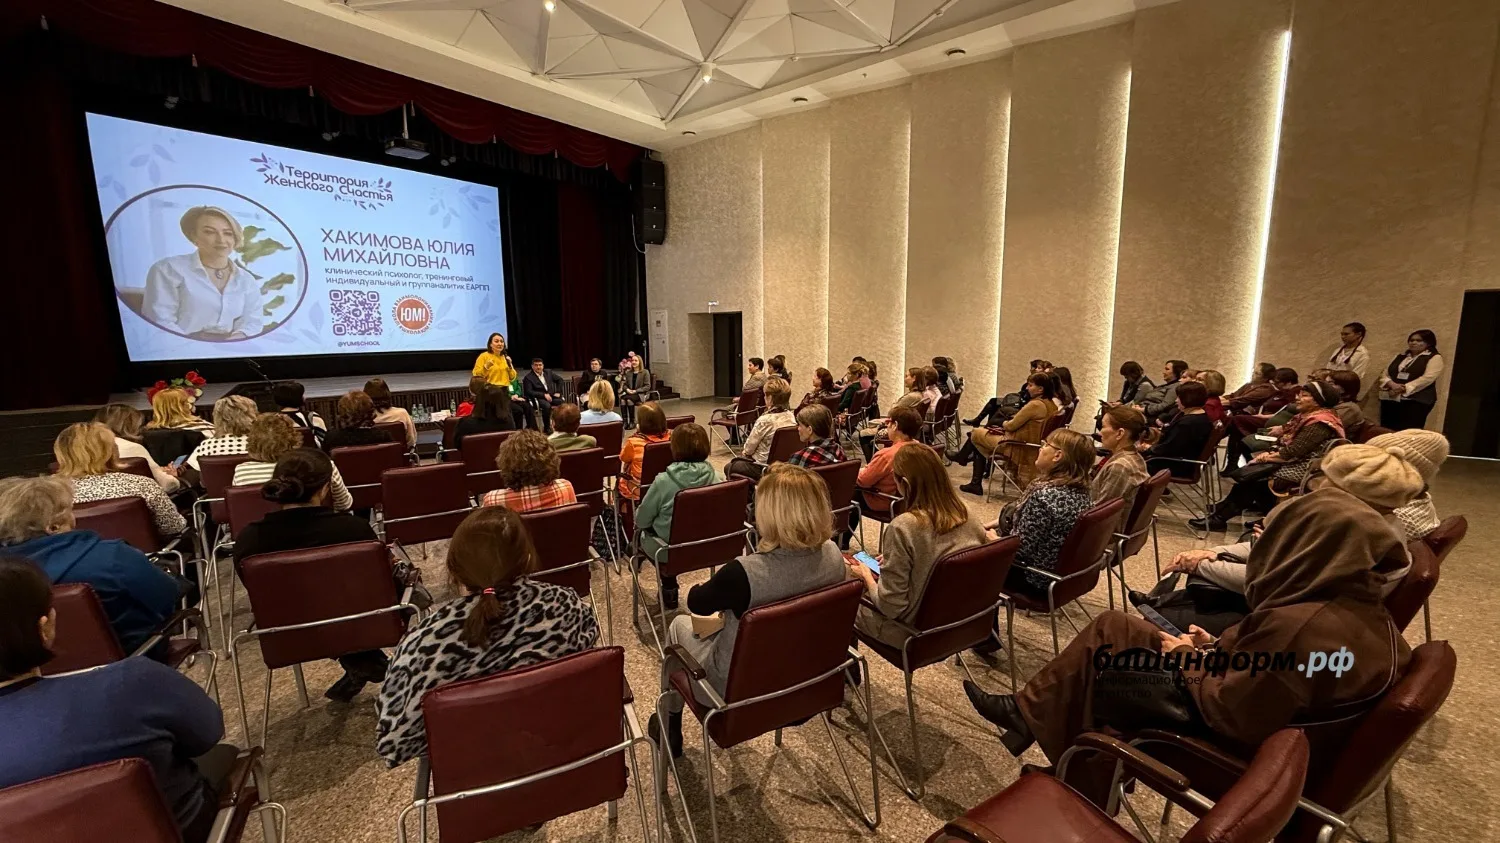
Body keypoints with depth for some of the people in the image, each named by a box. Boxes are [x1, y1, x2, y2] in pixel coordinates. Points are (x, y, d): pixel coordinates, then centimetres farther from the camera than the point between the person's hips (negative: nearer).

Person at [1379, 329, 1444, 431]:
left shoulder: (1434, 358, 3)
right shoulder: (1400, 356, 19)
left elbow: (1427, 378, -11)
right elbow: (1385, 373, 11)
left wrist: (1403, 388, -19)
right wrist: (1392, 384, -10)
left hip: (1416, 401, -5)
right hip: (1390, 399, 5)